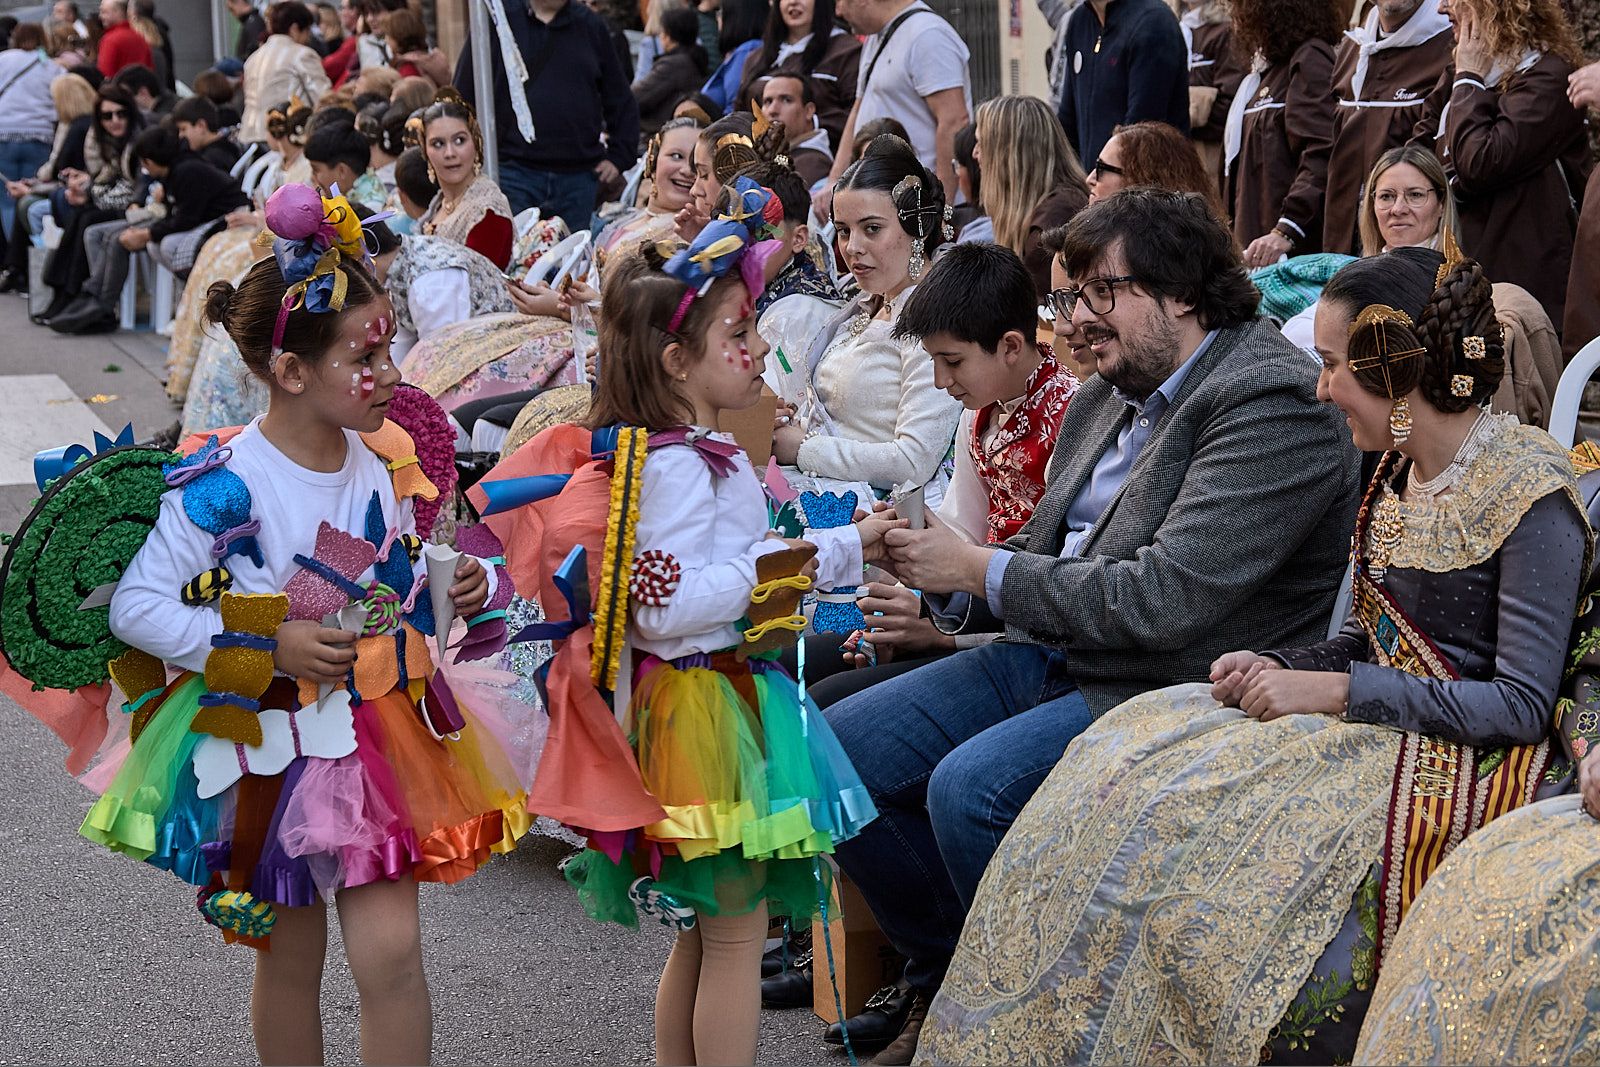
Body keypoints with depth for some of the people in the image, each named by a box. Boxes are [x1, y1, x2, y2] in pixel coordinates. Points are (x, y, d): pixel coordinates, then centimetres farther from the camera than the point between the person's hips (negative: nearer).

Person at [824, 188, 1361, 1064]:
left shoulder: (1274, 402, -15)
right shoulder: (1105, 399, 12)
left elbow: (1166, 599, -24)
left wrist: (982, 571, -15)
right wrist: (941, 576, -2)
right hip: (1054, 657, 9)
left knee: (969, 787, -29)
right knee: (835, 751, -2)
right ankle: (947, 988, 14)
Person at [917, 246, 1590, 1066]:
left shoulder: (1529, 492, -15)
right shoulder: (1398, 470, 11)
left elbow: (1522, 706, -17)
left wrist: (1336, 692, -17)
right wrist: (1278, 666, -2)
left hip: (1467, 763, -8)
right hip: (1381, 720, 8)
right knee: (1127, 761, -8)